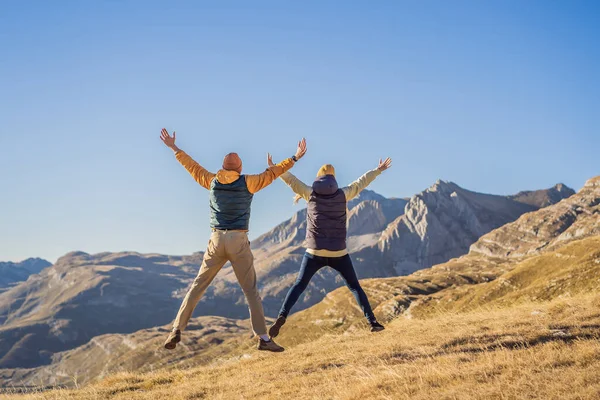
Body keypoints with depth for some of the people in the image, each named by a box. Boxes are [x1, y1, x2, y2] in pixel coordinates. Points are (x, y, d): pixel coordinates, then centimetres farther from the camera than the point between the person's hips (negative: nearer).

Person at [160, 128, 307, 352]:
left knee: (198, 286, 11)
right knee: (251, 290, 4)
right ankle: (263, 338, 1)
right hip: (238, 241, -2)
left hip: (216, 241, 2)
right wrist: (295, 158, 11)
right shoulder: (247, 183, -1)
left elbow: (193, 167, 20)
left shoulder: (212, 182, 7)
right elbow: (271, 173, 4)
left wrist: (173, 148, 33)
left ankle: (177, 330, 6)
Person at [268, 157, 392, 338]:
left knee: (298, 286, 8)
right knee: (355, 286, 14)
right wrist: (379, 170, 29)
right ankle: (372, 321, 6)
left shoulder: (311, 193, 0)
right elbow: (361, 183, 14)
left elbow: (291, 180, 9)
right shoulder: (342, 194, 1)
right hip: (338, 253, 0)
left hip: (314, 252, 0)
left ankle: (281, 317, -11)